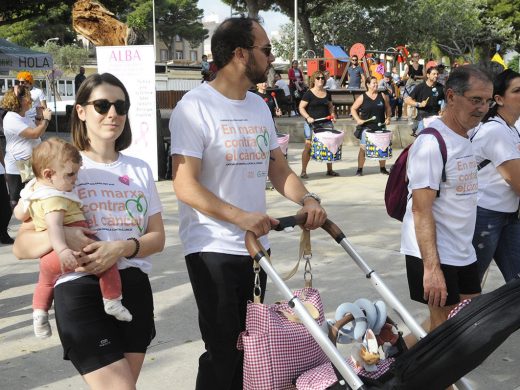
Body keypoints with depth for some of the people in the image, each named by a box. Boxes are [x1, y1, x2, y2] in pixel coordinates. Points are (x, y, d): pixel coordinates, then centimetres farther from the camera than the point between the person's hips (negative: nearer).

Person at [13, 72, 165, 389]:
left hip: (134, 288, 5)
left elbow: (157, 237, 7)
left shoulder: (140, 170, 12)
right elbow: (21, 246, -4)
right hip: (80, 290, -4)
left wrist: (122, 248, -13)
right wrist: (59, 236, -25)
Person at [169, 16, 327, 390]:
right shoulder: (195, 107, -14)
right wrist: (240, 216, -31)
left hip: (255, 246, 7)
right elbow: (186, 186, -20)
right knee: (224, 351, -2)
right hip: (213, 249, -7)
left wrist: (307, 199, -10)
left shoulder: (259, 106, 10)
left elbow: (279, 169, 10)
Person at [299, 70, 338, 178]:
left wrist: (332, 114, 4)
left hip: (326, 123, 5)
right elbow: (301, 107, -5)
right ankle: (303, 171, 1)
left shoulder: (327, 93, 11)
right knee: (308, 146, -6)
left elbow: (330, 106, 23)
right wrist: (308, 117, -19)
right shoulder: (309, 94, -4)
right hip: (311, 124, -5)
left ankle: (330, 170, 17)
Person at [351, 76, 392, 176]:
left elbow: (388, 108, 15)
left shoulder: (382, 96, 5)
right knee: (363, 148, -4)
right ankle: (359, 169, 5)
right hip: (366, 127, -3)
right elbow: (353, 109, 2)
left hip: (380, 127, 3)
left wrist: (388, 118, -1)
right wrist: (358, 119, -11)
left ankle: (383, 168, 23)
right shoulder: (362, 97, -2)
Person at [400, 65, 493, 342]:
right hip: (434, 254, -9)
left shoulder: (465, 139, 10)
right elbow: (421, 209, -22)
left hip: (463, 253, 9)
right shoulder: (431, 143, -18)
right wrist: (431, 267, -27)